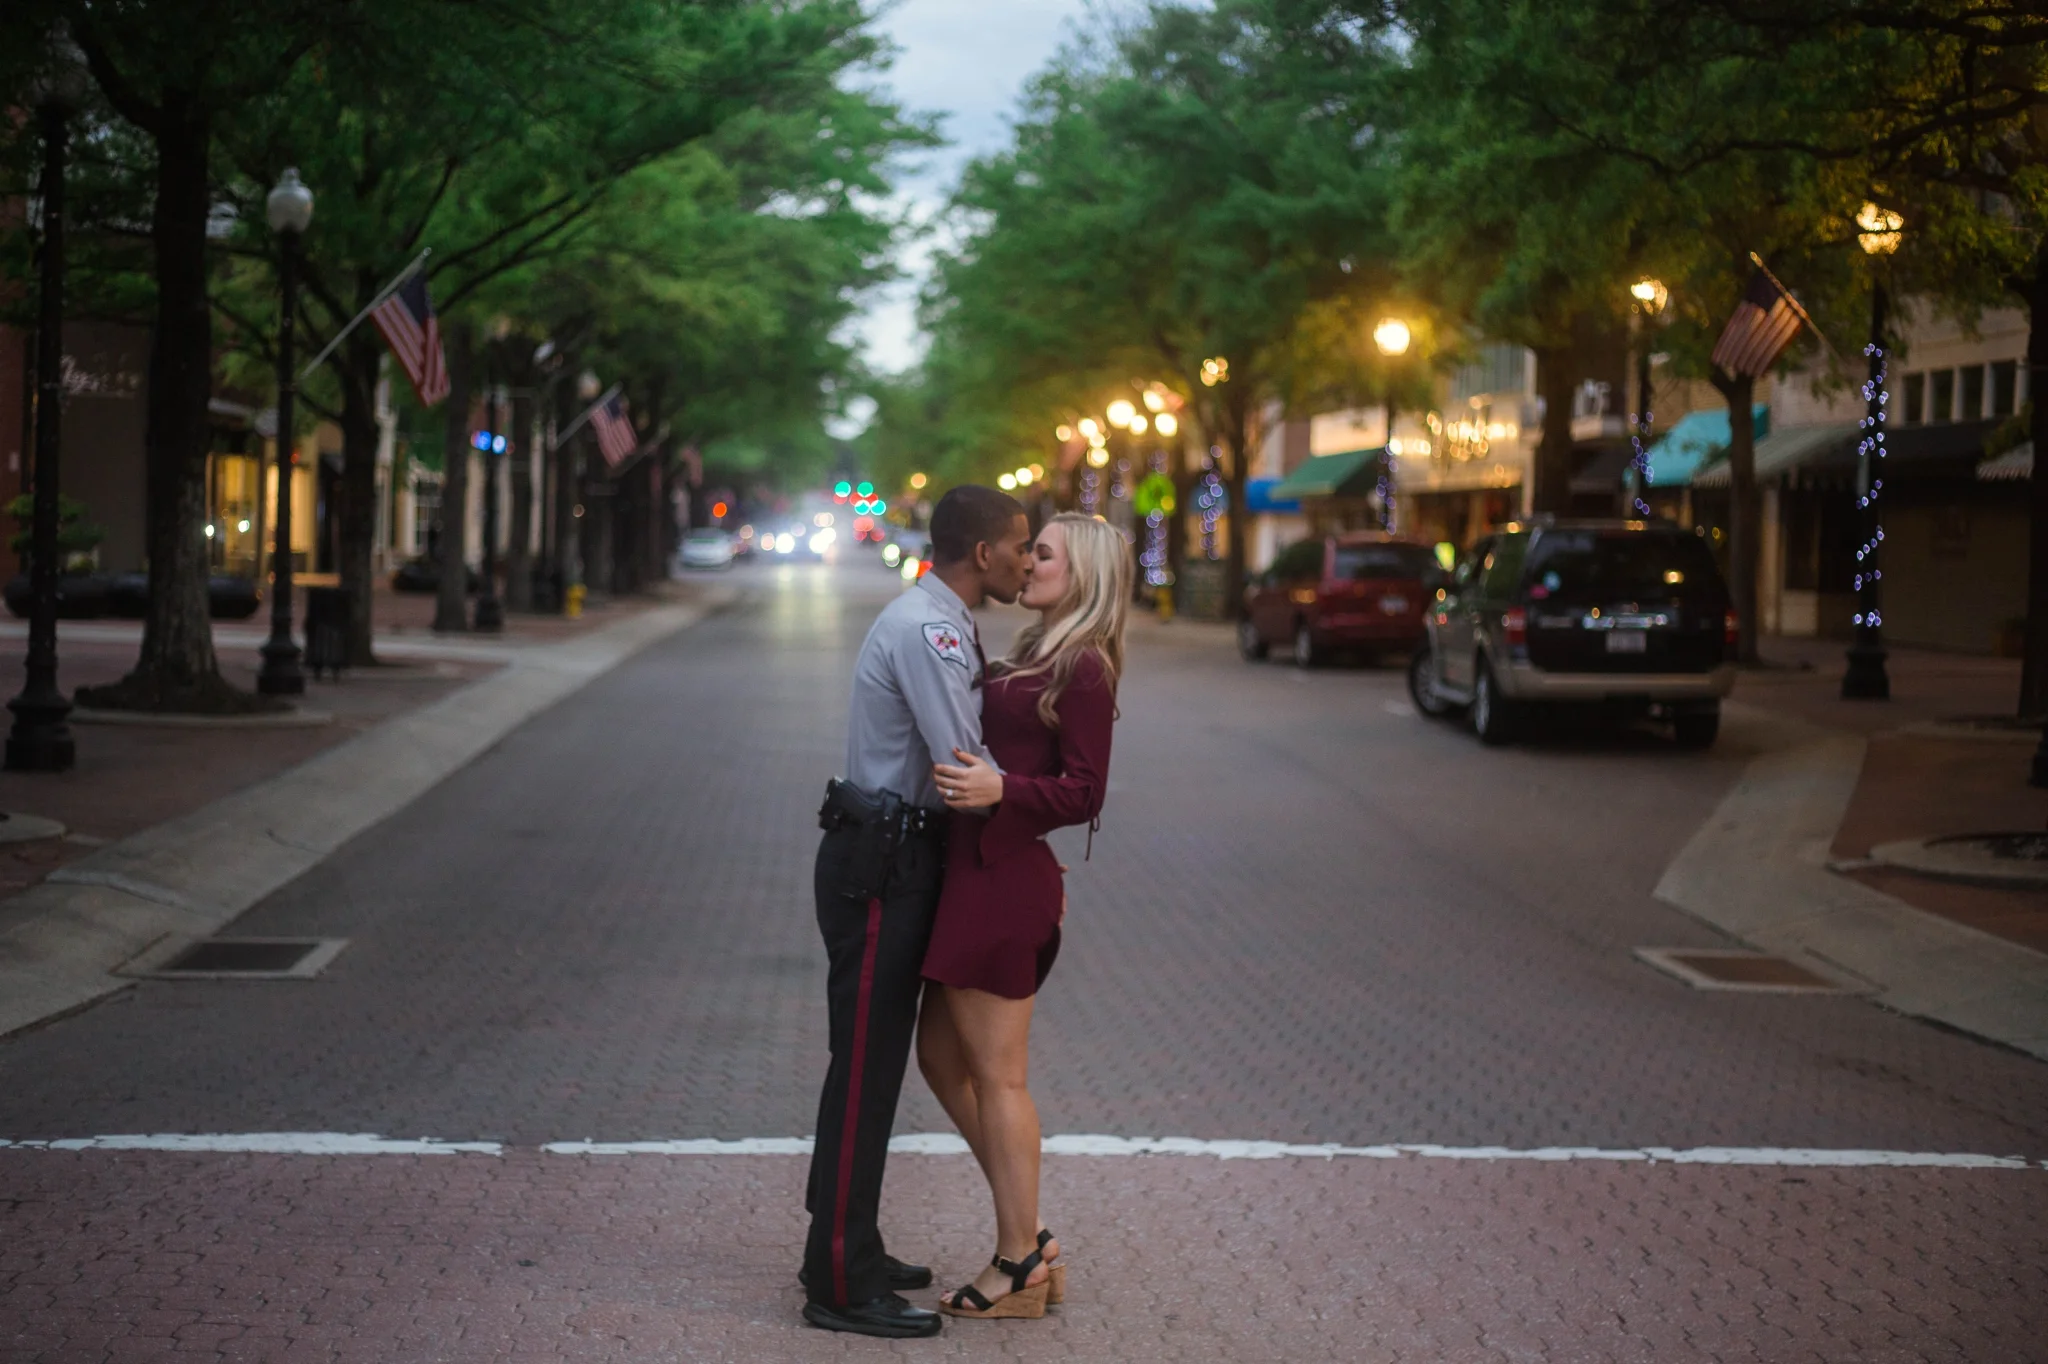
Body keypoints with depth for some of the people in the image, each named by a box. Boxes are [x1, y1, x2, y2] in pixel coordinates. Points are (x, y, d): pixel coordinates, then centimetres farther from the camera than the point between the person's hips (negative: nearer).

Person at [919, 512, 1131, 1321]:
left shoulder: (1084, 669, -11)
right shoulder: (1035, 655, 16)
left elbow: (1082, 793, -16)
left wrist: (1000, 790, -30)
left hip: (1007, 880, -10)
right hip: (977, 871, 10)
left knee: (996, 1075, -1)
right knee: (943, 1058, 15)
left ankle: (1019, 1269, 11)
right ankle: (1028, 1239, 23)